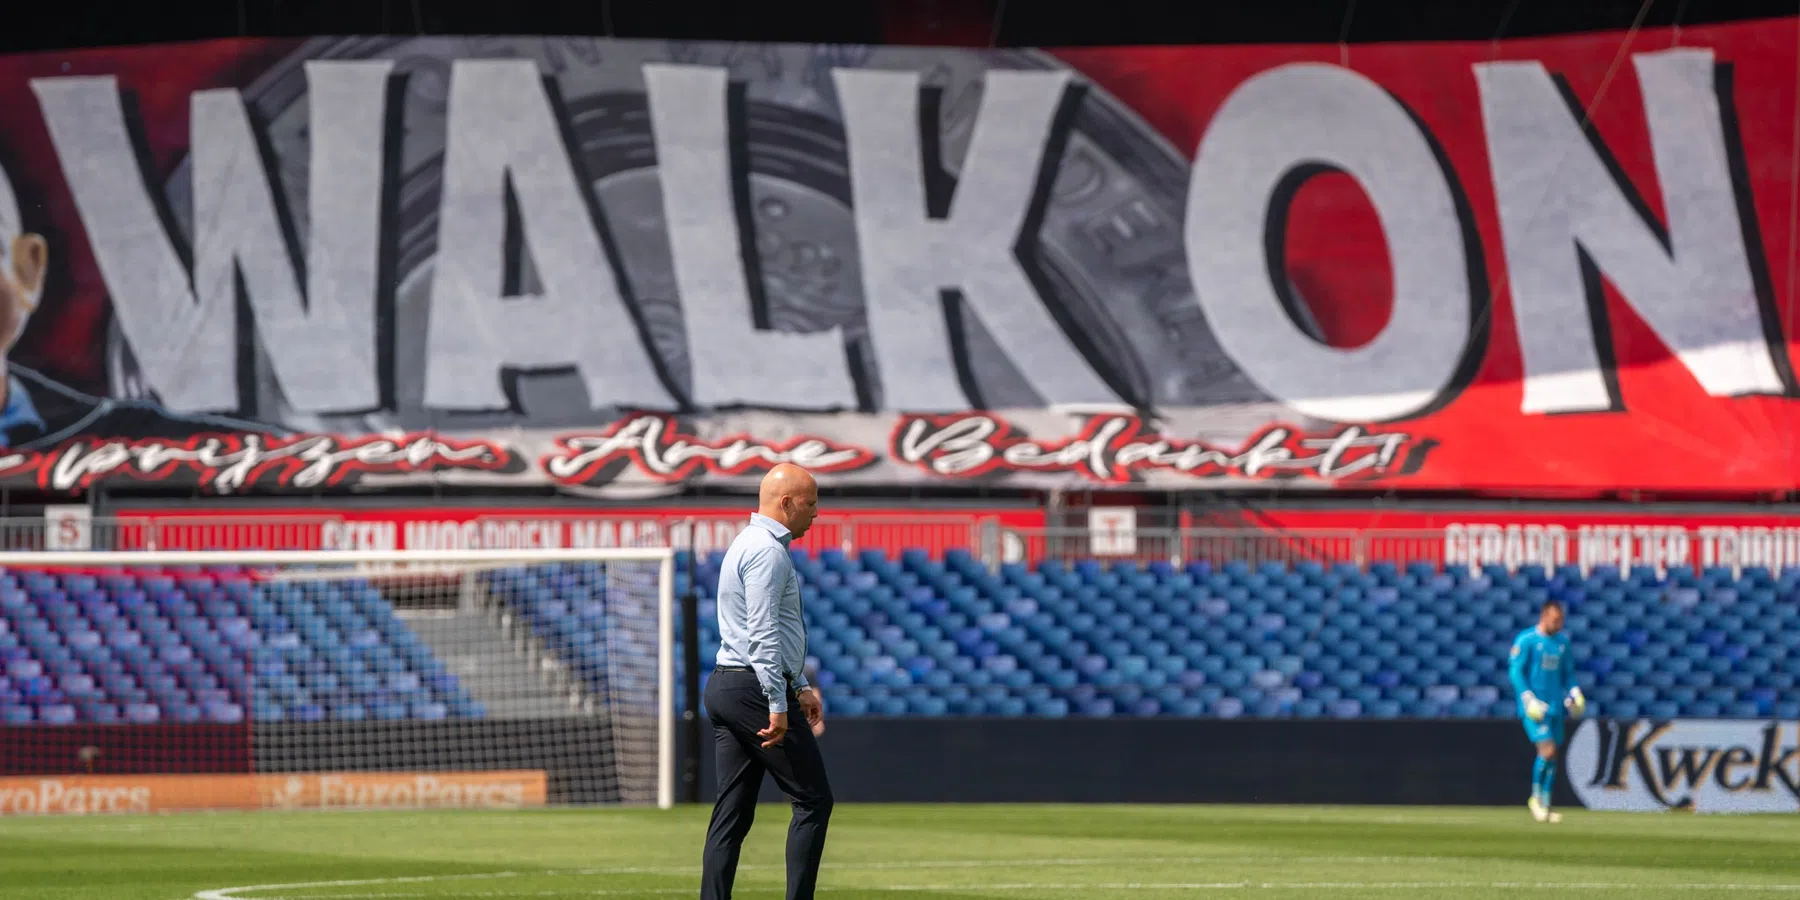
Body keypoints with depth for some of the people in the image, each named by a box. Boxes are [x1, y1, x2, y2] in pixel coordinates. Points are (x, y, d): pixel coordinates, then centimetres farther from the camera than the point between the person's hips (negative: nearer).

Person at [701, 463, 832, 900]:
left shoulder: (748, 544, 20)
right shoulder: (767, 551, -13)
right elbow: (763, 635, -20)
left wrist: (802, 686, 24)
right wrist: (778, 705, -22)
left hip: (724, 687, 10)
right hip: (755, 689, -10)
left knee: (733, 812, 6)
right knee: (813, 799, -4)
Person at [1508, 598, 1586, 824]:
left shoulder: (1562, 641, 13)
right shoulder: (1526, 640, -6)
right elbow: (1516, 671, -8)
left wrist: (1575, 693, 5)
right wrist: (1529, 699, -17)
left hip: (1556, 707, 6)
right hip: (1535, 708, -6)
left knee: (1552, 756, 4)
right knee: (1547, 750, -16)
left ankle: (1545, 805, 10)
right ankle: (1536, 797, 2)